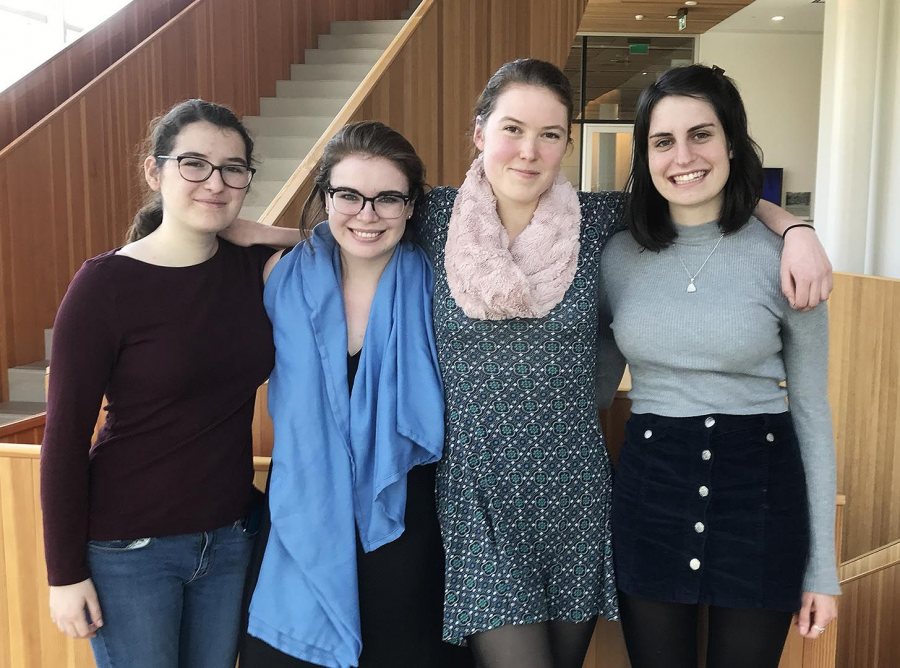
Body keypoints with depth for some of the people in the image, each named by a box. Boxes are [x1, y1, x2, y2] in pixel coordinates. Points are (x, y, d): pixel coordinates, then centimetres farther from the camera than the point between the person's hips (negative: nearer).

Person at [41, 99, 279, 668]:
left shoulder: (254, 265, -3)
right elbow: (65, 437, -10)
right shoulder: (105, 284, -13)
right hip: (129, 549, -4)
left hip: (230, 537, 4)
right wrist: (66, 573, -8)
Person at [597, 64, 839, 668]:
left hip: (760, 490, -1)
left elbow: (812, 410, -1)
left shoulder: (783, 258, -7)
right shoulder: (618, 256, 0)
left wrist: (822, 566, -1)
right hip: (649, 490, 2)